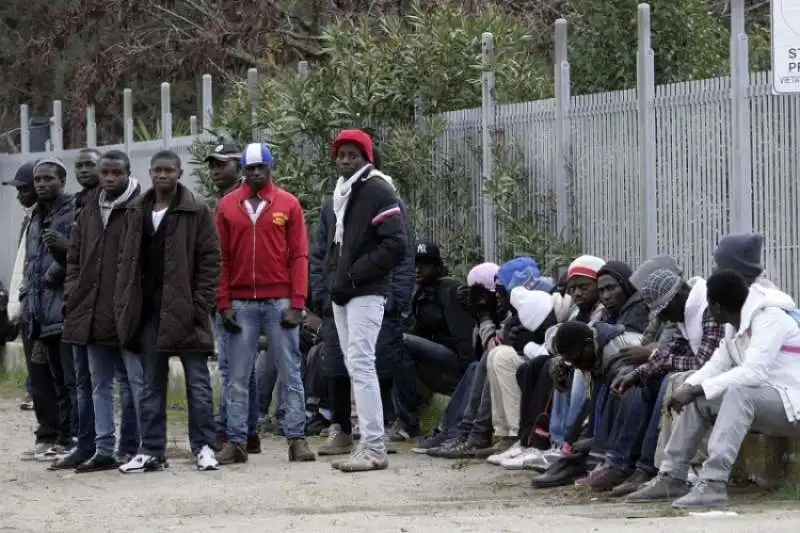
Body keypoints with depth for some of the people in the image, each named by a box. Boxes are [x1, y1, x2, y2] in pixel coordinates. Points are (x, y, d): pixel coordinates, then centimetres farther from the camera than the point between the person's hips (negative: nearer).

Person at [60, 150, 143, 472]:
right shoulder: (89, 212, 15)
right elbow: (75, 257, 22)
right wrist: (74, 290, 9)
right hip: (92, 313, 7)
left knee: (135, 381, -1)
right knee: (99, 384, 10)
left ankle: (133, 447, 2)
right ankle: (103, 449, 15)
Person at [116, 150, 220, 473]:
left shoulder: (196, 211, -3)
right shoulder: (136, 212, 12)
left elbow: (209, 260, -5)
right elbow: (126, 261, 14)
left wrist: (200, 305, -13)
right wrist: (124, 306, 4)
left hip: (184, 310, -5)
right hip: (148, 311, 5)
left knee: (197, 382, 1)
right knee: (151, 384, 8)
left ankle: (203, 447, 6)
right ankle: (151, 451, 12)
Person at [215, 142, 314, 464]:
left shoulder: (288, 204, 5)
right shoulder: (227, 206, 8)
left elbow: (298, 256, 2)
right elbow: (222, 258, 8)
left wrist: (296, 304, -6)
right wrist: (224, 303, -1)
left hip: (279, 302, -1)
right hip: (241, 304, 1)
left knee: (290, 374, 1)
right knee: (237, 377, 2)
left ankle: (296, 438, 3)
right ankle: (237, 442, 6)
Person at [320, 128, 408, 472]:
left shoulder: (378, 191, -8)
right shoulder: (340, 194, 19)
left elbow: (397, 245, -17)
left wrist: (353, 275, -15)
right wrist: (333, 277, 11)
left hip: (366, 293, -9)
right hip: (342, 294, 9)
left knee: (361, 364, -14)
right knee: (355, 366, 9)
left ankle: (374, 448, -16)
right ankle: (368, 444, 12)